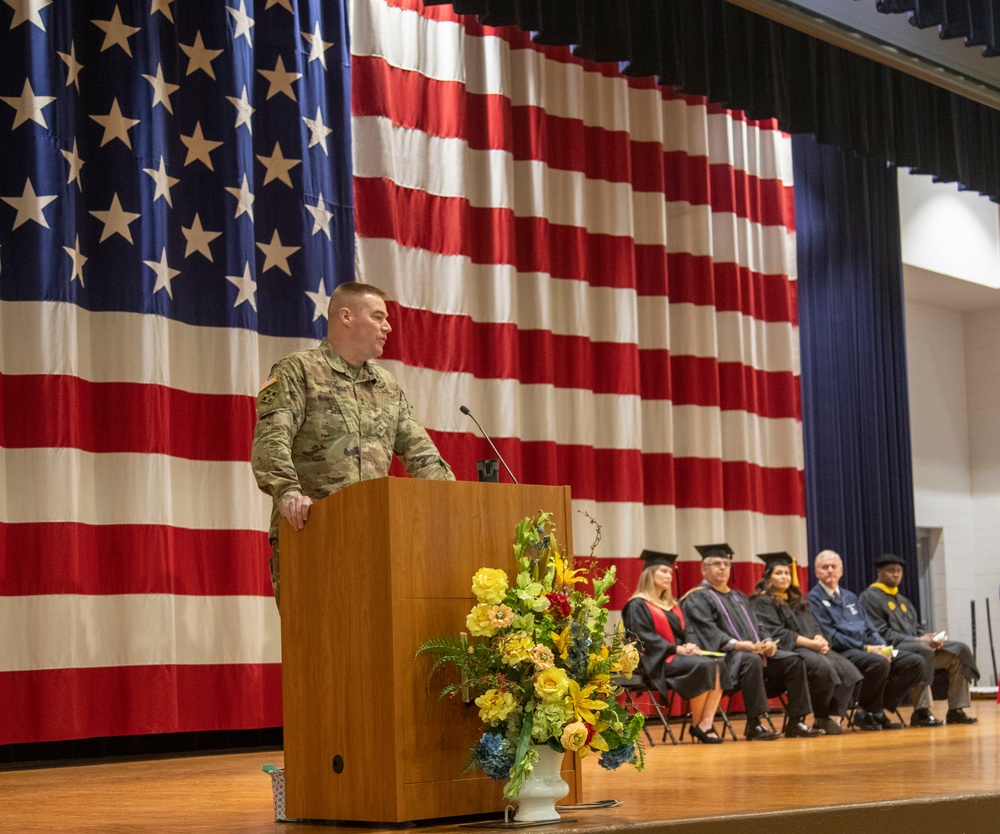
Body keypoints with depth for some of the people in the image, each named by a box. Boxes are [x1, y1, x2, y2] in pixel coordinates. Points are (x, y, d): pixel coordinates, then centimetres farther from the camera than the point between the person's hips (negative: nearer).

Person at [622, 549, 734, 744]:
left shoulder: (672, 605, 24)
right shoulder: (638, 605, 0)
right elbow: (645, 637, -12)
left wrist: (690, 646, -3)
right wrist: (677, 649, -19)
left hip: (680, 655, 8)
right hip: (657, 661, -8)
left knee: (717, 665, -21)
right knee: (703, 666, -31)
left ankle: (706, 723, -29)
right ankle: (696, 724, -19)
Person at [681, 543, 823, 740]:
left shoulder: (739, 597, 28)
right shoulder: (697, 598, 2)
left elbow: (755, 626, 22)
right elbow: (707, 632, -13)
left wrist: (768, 642, -1)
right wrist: (737, 644, -27)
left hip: (755, 651, 8)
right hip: (722, 655, -8)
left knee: (793, 661, -12)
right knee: (751, 661, -39)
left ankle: (796, 722, -13)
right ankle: (754, 725, -37)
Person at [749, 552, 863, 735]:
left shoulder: (797, 600, 25)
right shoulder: (763, 602, 0)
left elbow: (813, 625, 19)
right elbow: (776, 633, -12)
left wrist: (820, 639, -7)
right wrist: (810, 643, -18)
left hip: (811, 648, 8)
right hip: (786, 651, -8)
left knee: (847, 668, -17)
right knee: (823, 666, -35)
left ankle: (835, 716, -25)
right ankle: (821, 717, -18)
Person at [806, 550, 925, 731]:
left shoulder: (850, 597, 25)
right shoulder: (813, 599, 0)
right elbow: (830, 636, -11)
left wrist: (882, 646, -2)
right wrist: (866, 648, -16)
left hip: (866, 648, 8)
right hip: (840, 653, -8)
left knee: (914, 663, -9)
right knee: (879, 663, -36)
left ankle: (878, 709, -6)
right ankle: (865, 712, -15)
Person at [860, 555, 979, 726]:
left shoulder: (902, 600, 26)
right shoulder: (870, 597, -1)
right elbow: (881, 633, -12)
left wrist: (929, 637, -2)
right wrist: (917, 640, -17)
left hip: (915, 645, 9)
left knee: (960, 650, -7)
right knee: (923, 651, -38)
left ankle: (956, 710, -11)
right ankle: (921, 712, -38)